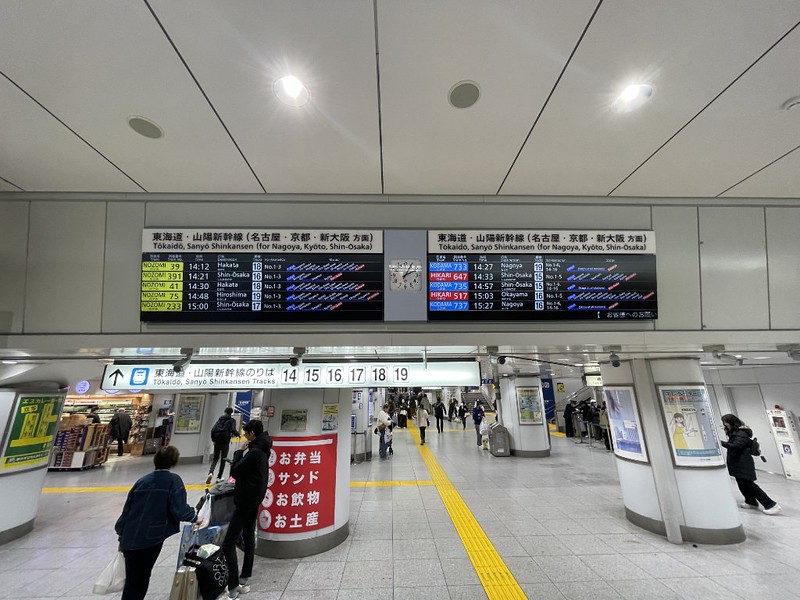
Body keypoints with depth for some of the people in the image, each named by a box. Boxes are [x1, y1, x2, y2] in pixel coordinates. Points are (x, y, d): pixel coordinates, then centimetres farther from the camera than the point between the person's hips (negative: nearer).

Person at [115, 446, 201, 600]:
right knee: (142, 578, 15)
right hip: (151, 539, -5)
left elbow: (127, 509, 12)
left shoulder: (142, 480, 7)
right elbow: (179, 509, -17)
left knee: (131, 581, 18)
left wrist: (121, 534, 25)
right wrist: (194, 517, 2)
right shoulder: (173, 480, -9)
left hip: (130, 539, 5)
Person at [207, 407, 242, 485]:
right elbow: (233, 430, -15)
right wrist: (239, 434, 0)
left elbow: (213, 430, 5)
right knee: (223, 460, 10)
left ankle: (211, 473, -11)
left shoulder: (220, 419, 12)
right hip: (225, 442, -3)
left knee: (215, 459, 12)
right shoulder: (232, 420, -1)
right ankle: (219, 477, 12)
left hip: (217, 442, 3)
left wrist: (213, 439, 12)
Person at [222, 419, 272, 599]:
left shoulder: (254, 452, -25)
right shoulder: (263, 449, 5)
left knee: (228, 543, -7)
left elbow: (235, 472, -18)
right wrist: (244, 452, 2)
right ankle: (244, 578, 29)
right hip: (255, 497, 10)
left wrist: (240, 451, -10)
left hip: (246, 499, -10)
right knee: (248, 536, 18)